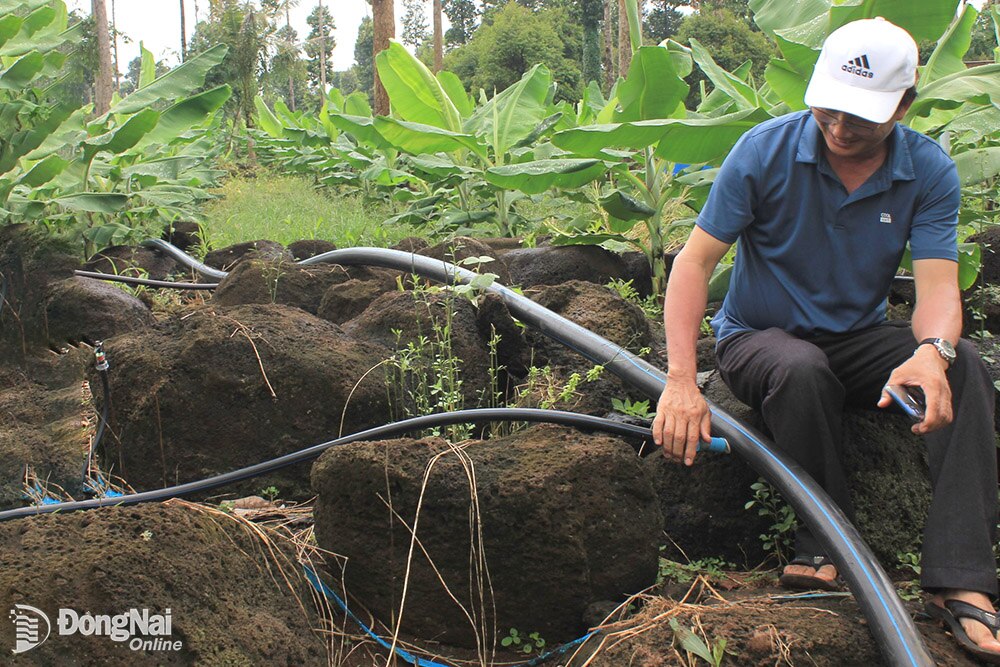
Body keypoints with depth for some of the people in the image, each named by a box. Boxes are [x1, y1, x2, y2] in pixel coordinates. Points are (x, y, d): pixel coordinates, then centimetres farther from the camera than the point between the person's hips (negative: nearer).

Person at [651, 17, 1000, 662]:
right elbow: (694, 261, -17)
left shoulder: (930, 171, -9)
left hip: (858, 339, 2)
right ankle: (829, 551, -23)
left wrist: (932, 352, -42)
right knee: (802, 371, -38)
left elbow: (938, 286, -16)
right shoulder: (765, 150, -16)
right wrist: (682, 382, -29)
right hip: (760, 337, -2)